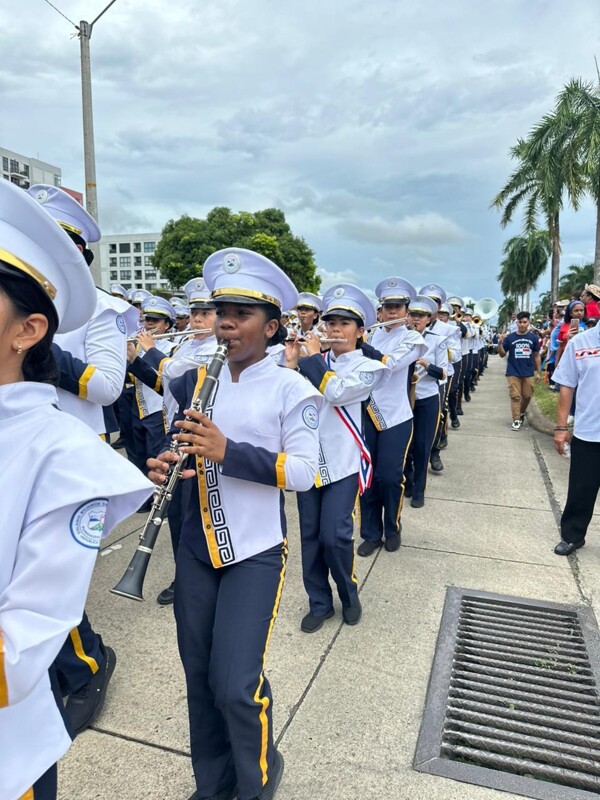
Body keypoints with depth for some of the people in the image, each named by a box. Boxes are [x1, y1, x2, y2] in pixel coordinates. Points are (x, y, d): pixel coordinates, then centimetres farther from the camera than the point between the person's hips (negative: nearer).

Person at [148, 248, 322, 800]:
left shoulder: (291, 389, -10)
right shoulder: (194, 382, 4)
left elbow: (303, 473, -17)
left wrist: (228, 451, -27)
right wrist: (165, 466, -10)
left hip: (255, 553, -4)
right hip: (196, 548, 5)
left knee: (237, 683, -3)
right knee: (199, 676, 15)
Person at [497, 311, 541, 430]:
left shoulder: (533, 337, 1)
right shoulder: (510, 337, -3)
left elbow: (537, 356, 8)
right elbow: (502, 354, 3)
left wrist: (538, 372, 6)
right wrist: (500, 343, -15)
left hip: (528, 373, 2)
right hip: (513, 373, -2)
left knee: (527, 396, 10)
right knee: (515, 396, -1)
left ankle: (521, 413, 36)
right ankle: (516, 420, 4)